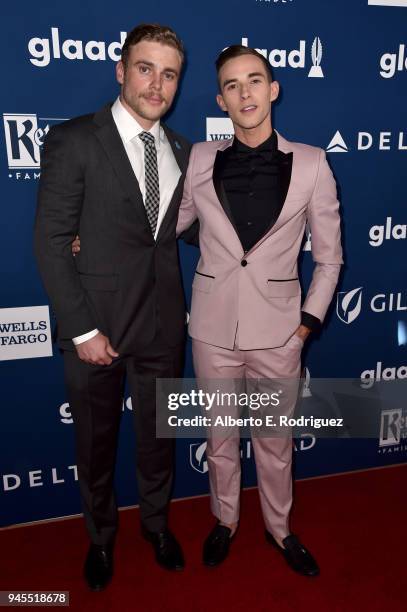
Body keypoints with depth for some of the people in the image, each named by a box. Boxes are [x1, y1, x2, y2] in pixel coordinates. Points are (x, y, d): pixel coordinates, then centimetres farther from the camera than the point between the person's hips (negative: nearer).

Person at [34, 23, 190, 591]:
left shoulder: (181, 150, 8)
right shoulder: (73, 140, -8)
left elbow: (182, 230, 10)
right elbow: (51, 242, -11)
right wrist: (83, 329, -14)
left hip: (163, 325, 4)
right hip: (96, 327, -3)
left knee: (158, 436, 20)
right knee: (95, 442, 17)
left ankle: (156, 521, 48)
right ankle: (101, 535, 45)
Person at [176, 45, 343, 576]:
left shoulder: (310, 163, -4)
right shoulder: (199, 160, -1)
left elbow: (329, 256, 2)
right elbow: (167, 226, 11)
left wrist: (309, 320, -3)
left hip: (278, 330, -1)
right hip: (214, 327, 1)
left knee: (276, 439, 16)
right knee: (220, 435, 18)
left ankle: (279, 527, 43)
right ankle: (225, 520, 44)